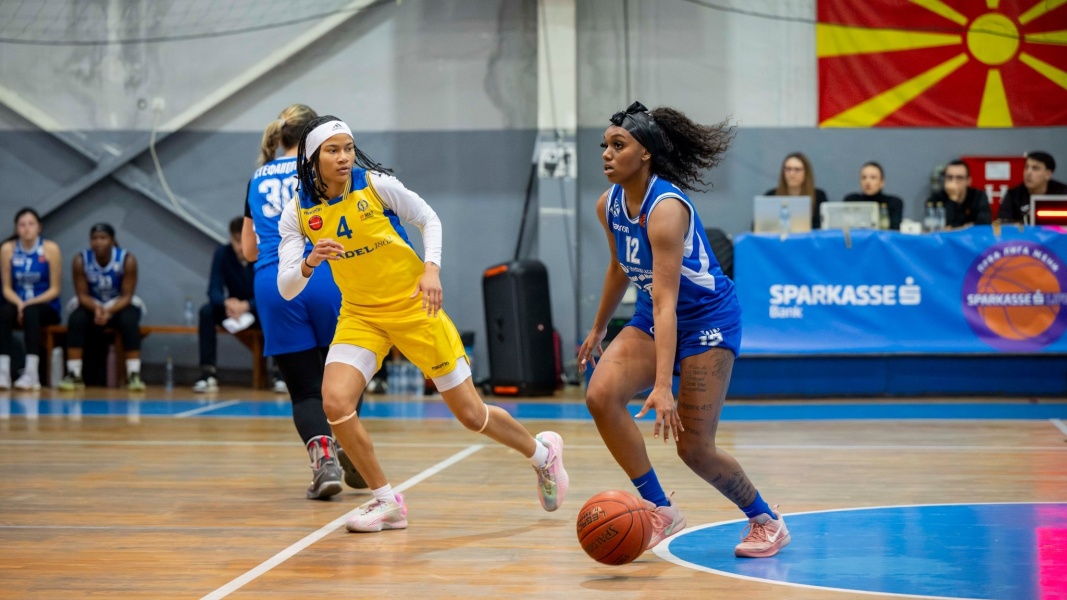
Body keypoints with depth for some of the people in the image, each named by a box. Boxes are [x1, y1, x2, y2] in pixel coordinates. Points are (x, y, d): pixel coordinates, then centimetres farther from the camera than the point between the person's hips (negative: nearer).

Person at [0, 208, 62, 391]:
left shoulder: (50, 249, -7)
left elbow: (54, 289, -6)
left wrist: (29, 304, -19)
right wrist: (19, 303, -19)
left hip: (46, 306, -2)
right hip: (17, 303, 2)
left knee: (31, 312, -36)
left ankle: (32, 373, -41)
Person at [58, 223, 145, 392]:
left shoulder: (127, 259, -20)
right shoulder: (81, 260, -17)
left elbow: (127, 295, -19)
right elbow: (82, 294, -14)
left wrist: (109, 311, -37)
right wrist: (96, 308, -35)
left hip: (120, 305, -1)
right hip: (92, 305, 1)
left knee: (129, 321, -34)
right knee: (76, 319, -30)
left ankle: (134, 375, -31)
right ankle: (74, 375, -26)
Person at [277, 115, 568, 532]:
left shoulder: (376, 184, -14)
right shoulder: (298, 213, -8)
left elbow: (429, 220, 0)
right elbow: (286, 288, -9)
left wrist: (431, 269, -16)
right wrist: (309, 263, -30)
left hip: (414, 306, -3)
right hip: (361, 314, 3)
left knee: (470, 412, 2)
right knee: (334, 402, -21)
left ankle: (542, 453, 32)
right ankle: (387, 503, -3)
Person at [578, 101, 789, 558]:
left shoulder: (665, 208, -29)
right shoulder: (609, 206, -4)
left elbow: (665, 301, -36)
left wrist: (663, 387, -42)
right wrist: (598, 330, 26)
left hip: (708, 319, -7)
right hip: (651, 317, 7)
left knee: (694, 448, -7)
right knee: (600, 394, -19)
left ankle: (766, 521, 19)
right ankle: (660, 510, -7)